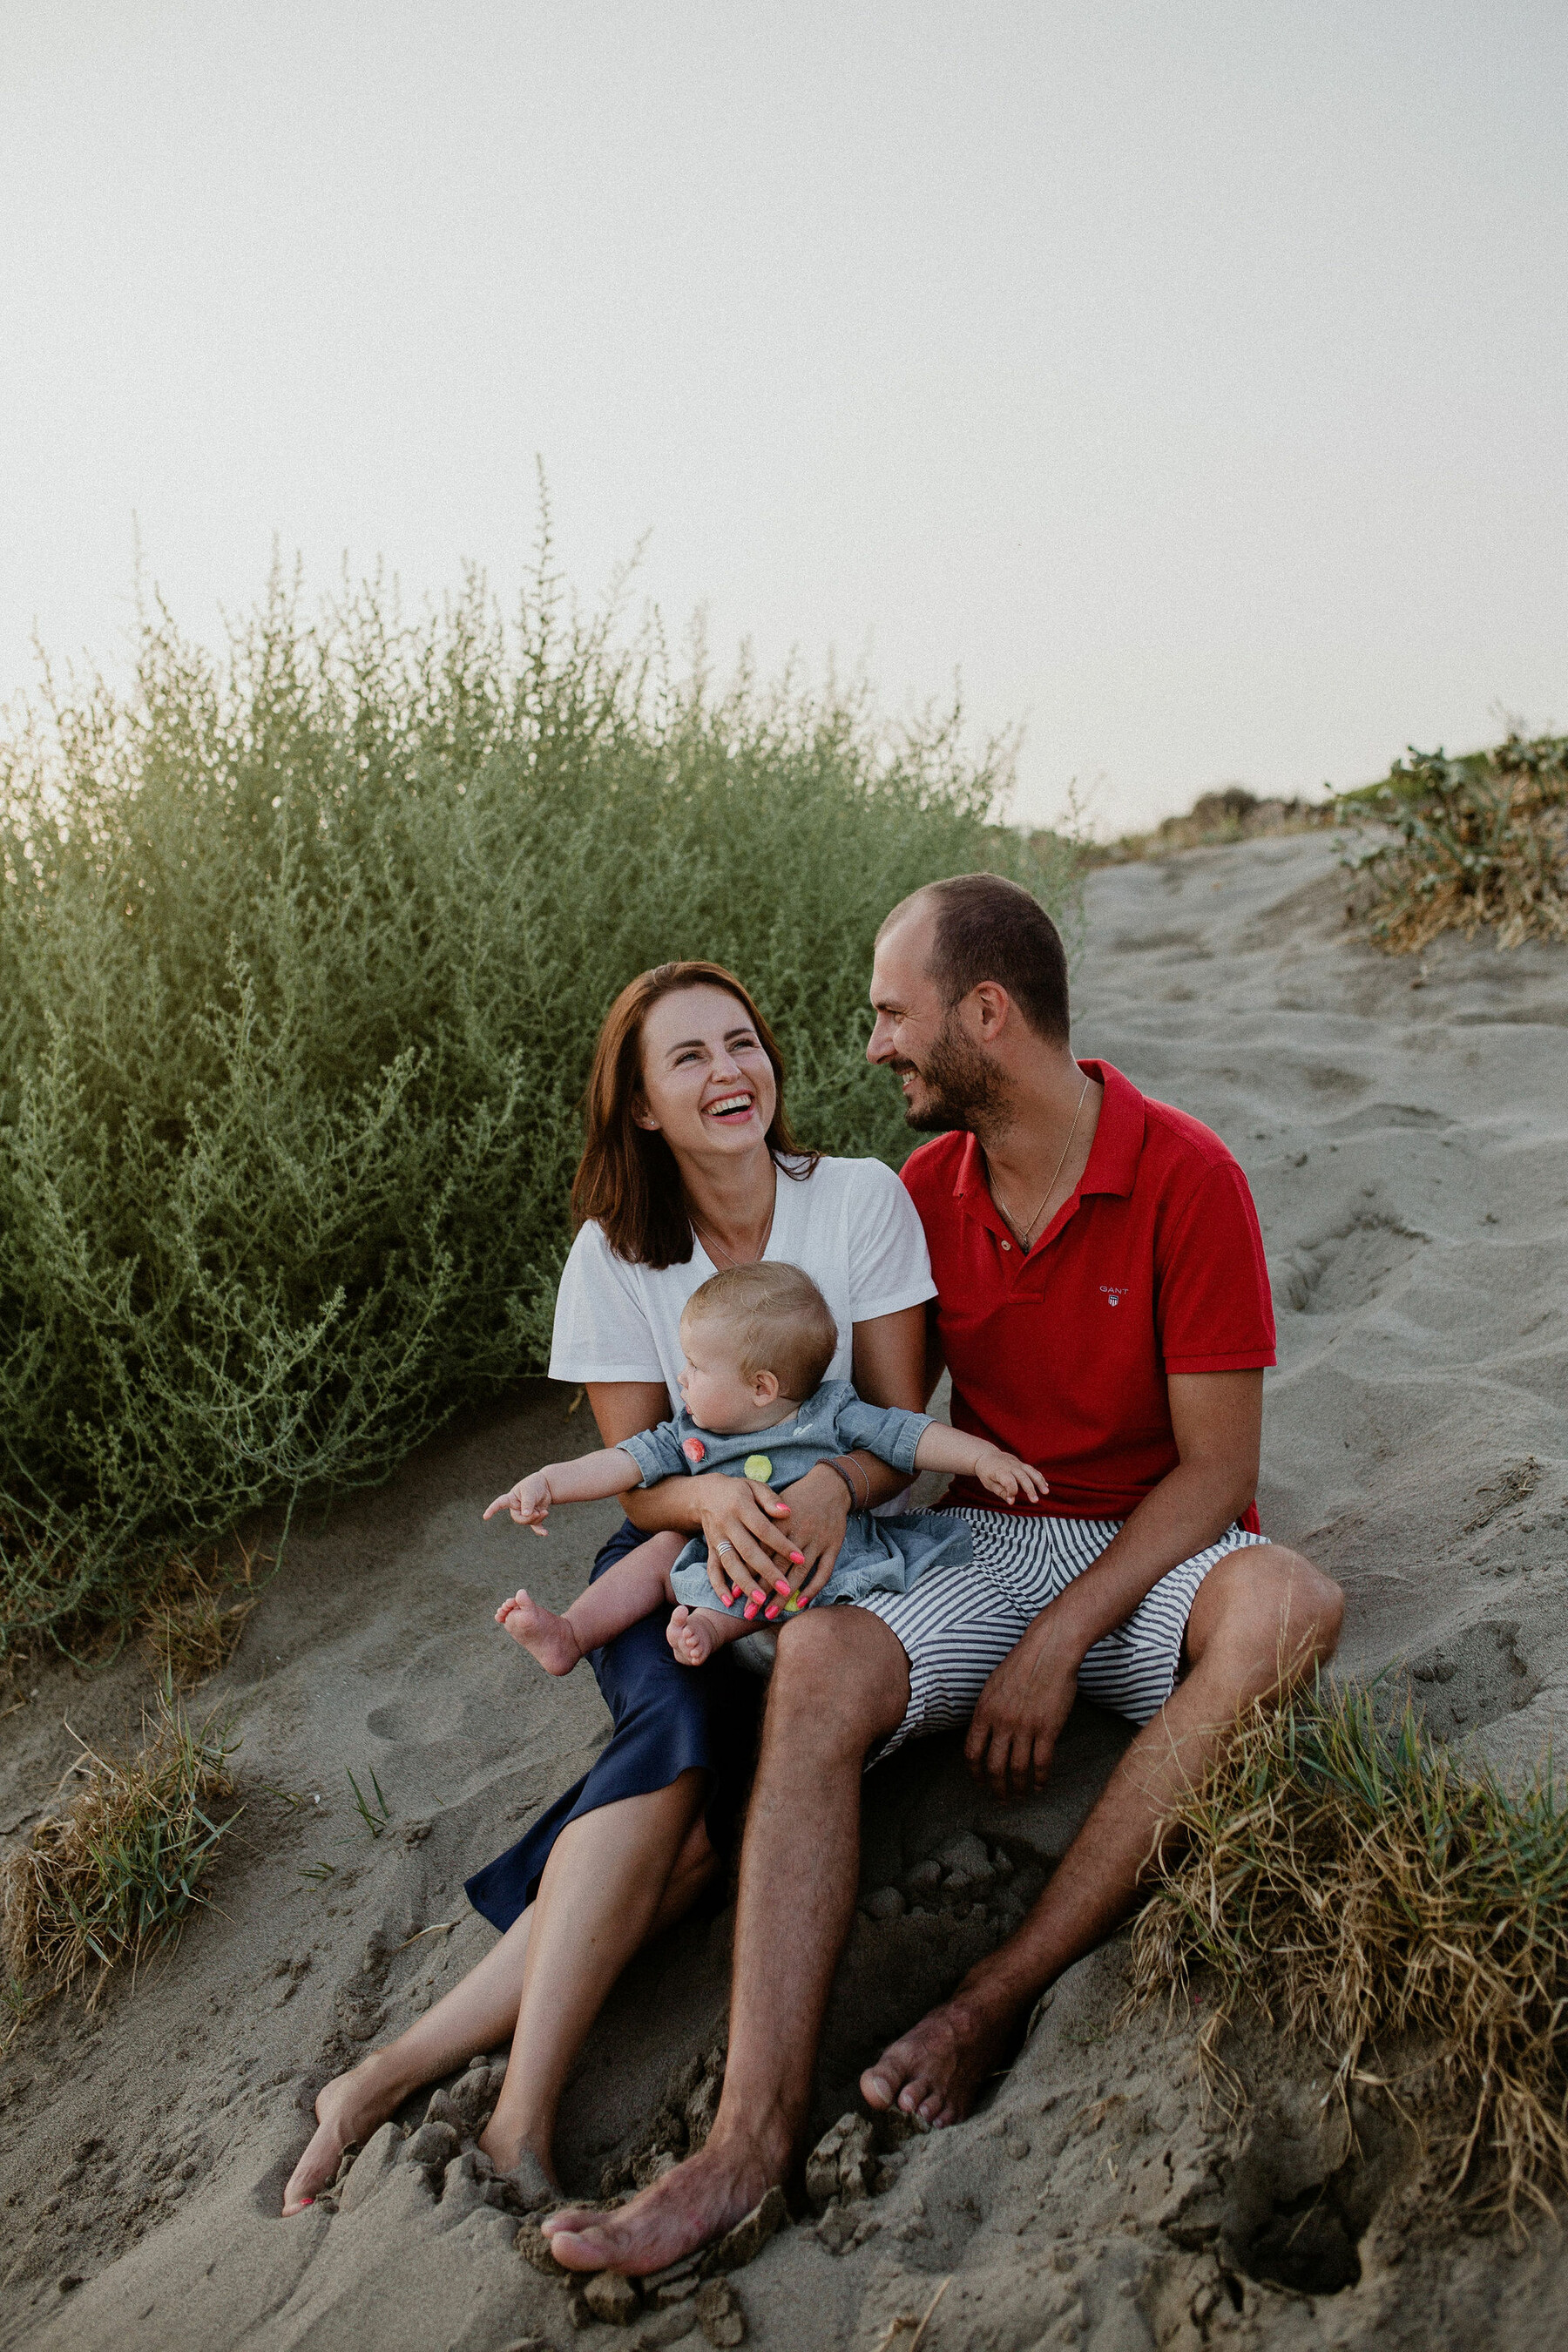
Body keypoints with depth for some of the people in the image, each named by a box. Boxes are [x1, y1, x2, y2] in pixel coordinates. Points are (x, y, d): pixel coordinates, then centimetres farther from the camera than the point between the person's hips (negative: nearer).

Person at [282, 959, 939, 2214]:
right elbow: (636, 1484, -2)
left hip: (834, 1550, 0)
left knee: (714, 1787, -27)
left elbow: (900, 1431, -4)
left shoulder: (863, 1199, -5)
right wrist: (714, 1498, -26)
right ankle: (523, 2112, -34)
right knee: (688, 1740, -32)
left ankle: (415, 2062, -27)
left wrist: (833, 1485, -27)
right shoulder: (615, 1253, -4)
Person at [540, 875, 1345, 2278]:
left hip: (1149, 1556, -3)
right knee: (820, 1663, -27)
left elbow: (1216, 1466, -13)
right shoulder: (927, 1189, 3)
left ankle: (999, 2000, -31)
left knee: (1288, 1608, -36)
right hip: (978, 1543, 3)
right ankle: (754, 2136, -32)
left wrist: (1057, 1645, -20)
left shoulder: (1186, 1178, -12)